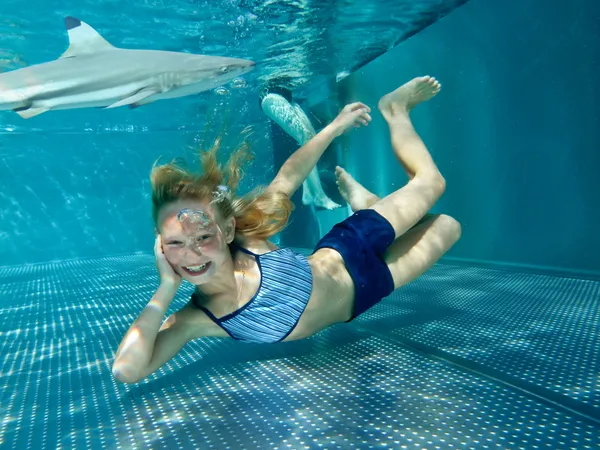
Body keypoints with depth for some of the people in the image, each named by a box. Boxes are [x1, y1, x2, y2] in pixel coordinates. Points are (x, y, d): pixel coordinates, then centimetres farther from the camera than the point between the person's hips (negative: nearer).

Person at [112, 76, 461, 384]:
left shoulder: (247, 241, -26)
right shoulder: (194, 321, -25)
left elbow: (287, 179, -14)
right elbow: (127, 370, -36)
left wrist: (336, 126, -10)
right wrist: (166, 288, -36)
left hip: (350, 256, 0)